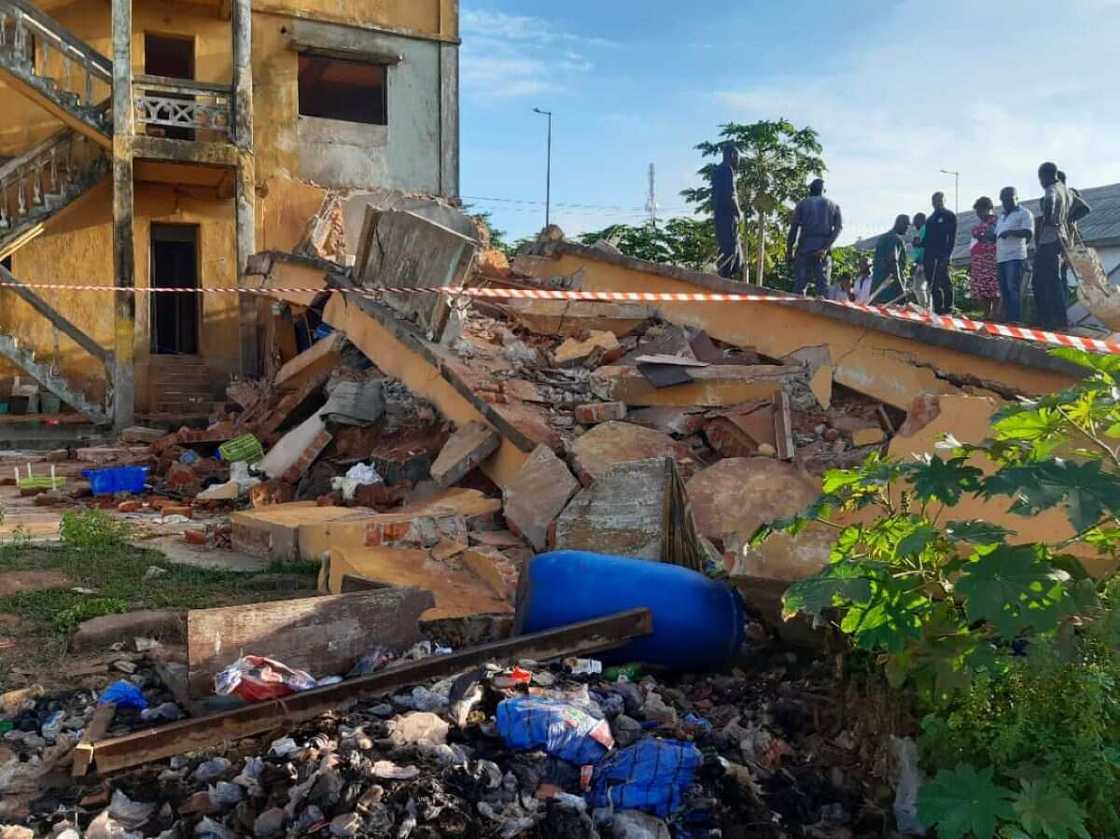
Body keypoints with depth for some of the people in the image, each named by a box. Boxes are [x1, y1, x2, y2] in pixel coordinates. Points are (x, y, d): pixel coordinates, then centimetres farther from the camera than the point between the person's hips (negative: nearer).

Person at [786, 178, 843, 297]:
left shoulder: (802, 205, 9)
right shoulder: (833, 206, 15)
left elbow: (793, 228, 0)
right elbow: (838, 227, 0)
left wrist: (789, 252, 3)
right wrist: (825, 248, -9)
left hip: (804, 248, -1)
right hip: (824, 252, 1)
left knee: (799, 287, -3)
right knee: (823, 286, 1)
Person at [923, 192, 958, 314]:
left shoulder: (949, 216, 5)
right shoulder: (930, 219, 23)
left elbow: (952, 237, -4)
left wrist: (947, 255, -15)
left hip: (942, 256, -6)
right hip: (930, 256, 6)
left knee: (944, 282, -9)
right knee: (933, 284, 3)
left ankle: (948, 308, -6)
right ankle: (938, 309, 7)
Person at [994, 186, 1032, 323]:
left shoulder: (1024, 213, 1)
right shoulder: (1001, 216, 24)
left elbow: (1029, 232, -11)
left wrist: (1010, 232, -20)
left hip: (1015, 257, -8)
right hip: (1000, 258, 8)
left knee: (1013, 290, -15)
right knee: (1004, 291, 6)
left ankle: (1016, 320, -19)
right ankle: (1007, 319, 8)